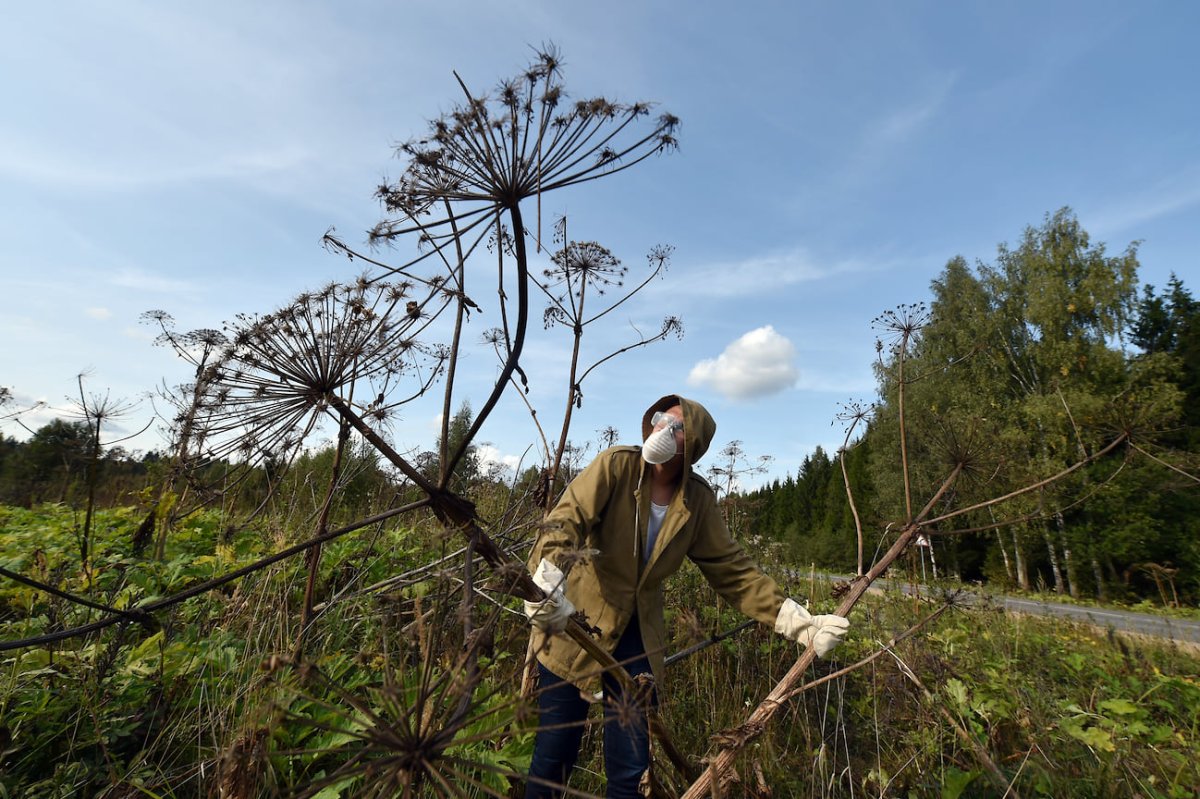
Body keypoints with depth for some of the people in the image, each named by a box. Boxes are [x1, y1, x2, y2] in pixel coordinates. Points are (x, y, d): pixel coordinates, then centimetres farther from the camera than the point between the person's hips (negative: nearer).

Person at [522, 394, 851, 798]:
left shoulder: (698, 501, -4)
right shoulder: (616, 466, -15)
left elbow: (733, 569, 2)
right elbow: (566, 519, -27)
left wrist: (795, 620, -4)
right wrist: (546, 579, -45)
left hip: (636, 634, 3)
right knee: (555, 757, 6)